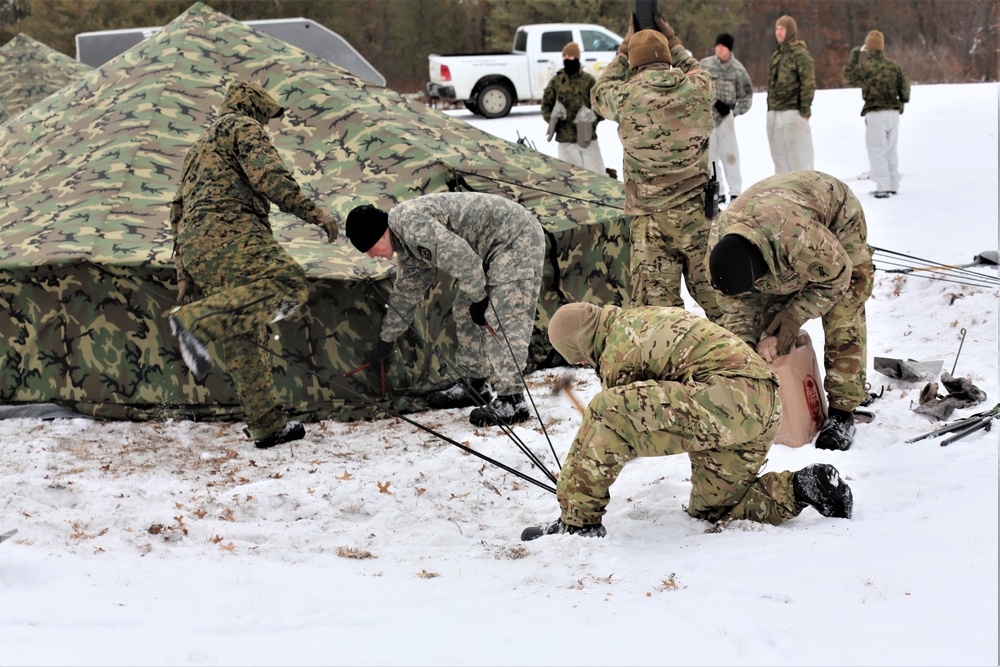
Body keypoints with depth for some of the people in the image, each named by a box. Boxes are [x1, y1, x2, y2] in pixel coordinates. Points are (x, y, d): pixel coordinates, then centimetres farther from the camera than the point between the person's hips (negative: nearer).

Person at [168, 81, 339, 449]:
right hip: (228, 231, -9)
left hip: (195, 247, 9)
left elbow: (179, 212, 35)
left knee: (244, 340, 7)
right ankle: (197, 323, -37)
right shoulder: (243, 127, 10)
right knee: (287, 284, -27)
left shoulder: (199, 148, 37)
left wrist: (185, 279, 33)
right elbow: (267, 174, -9)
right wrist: (313, 212, -9)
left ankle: (268, 425, 4)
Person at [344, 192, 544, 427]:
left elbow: (461, 258, -28)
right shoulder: (407, 244, 11)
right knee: (464, 311, 15)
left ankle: (511, 402, -15)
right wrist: (386, 339, 30)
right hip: (492, 249, 11)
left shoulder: (411, 222, -23)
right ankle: (474, 385, 25)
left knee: (503, 320, -15)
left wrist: (478, 298, -14)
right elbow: (406, 292, 25)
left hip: (516, 240, -11)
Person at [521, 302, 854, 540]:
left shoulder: (617, 354, -2)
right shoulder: (645, 317, 26)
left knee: (605, 413, -16)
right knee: (711, 510, 23)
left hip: (729, 394, -10)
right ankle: (802, 487, 9)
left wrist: (572, 494, 22)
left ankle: (578, 521, -11)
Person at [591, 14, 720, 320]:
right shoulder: (699, 89, -2)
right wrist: (674, 42, 35)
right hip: (699, 214, 3)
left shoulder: (626, 96, -8)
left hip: (651, 220, -3)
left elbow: (599, 93, 18)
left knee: (655, 302, -1)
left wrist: (623, 51, 25)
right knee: (714, 295, 14)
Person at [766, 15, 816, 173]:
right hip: (774, 114, 8)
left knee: (799, 160, -7)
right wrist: (770, 110, 16)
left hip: (792, 113, -8)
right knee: (780, 160, 9)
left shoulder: (800, 54, -6)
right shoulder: (776, 56, 17)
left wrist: (804, 112, -14)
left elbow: (809, 84, -11)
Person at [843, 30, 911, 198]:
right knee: (891, 150, 16)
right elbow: (905, 85, 5)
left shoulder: (866, 67, -11)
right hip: (893, 113, 5)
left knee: (877, 152, -2)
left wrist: (855, 55, 5)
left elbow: (849, 78, 3)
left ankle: (882, 187, -10)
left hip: (875, 114, -5)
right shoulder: (894, 65, 4)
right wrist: (900, 104, 20)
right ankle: (893, 185, 20)